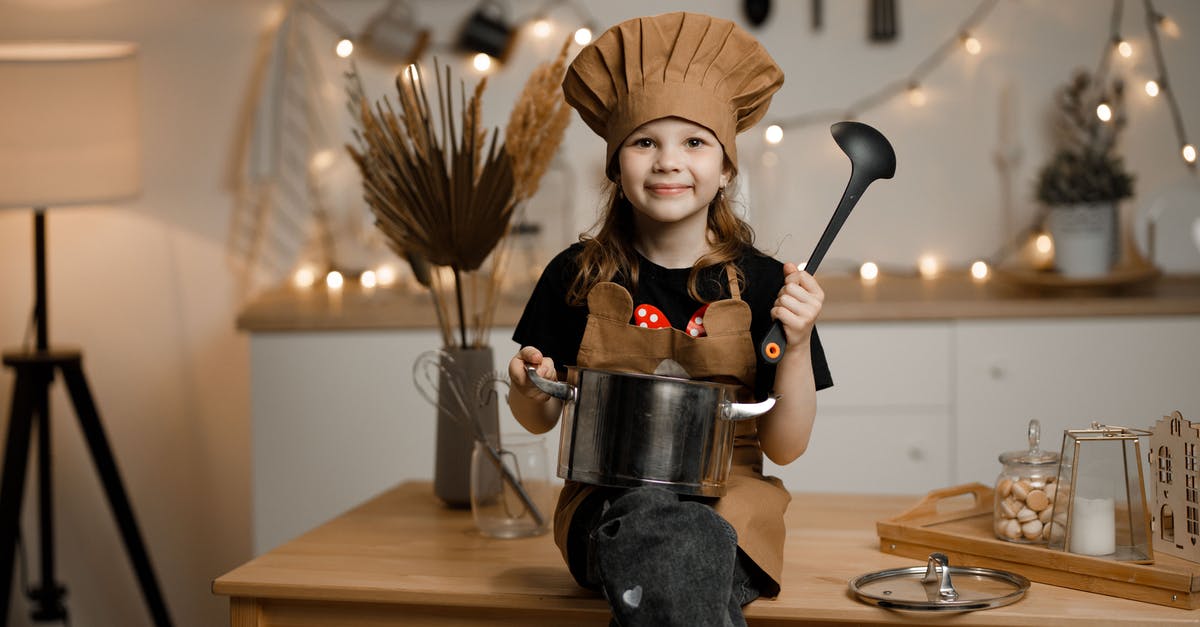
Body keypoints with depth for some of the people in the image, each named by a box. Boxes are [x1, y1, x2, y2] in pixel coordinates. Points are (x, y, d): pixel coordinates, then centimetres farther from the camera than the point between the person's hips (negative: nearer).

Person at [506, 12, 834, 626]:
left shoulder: (761, 284, 0)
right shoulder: (577, 275, 1)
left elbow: (784, 446, 1)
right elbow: (540, 419, 11)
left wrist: (797, 346, -14)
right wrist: (528, 391, -12)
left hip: (727, 505, 0)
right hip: (611, 500, 0)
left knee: (677, 552, -36)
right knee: (648, 524, -36)